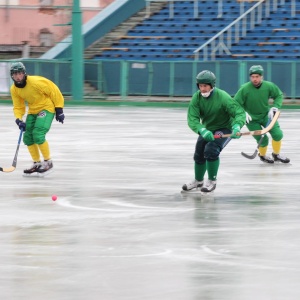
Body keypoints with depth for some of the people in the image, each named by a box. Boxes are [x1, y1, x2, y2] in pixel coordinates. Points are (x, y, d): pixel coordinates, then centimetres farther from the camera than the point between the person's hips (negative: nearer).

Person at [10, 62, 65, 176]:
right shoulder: (14, 89, -7)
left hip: (47, 107, -7)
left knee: (38, 135, -21)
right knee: (28, 138, 3)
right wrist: (19, 120, -19)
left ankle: (48, 162, -5)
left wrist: (59, 109, -14)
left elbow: (53, 90, -18)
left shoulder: (35, 82, -27)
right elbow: (18, 107, 1)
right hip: (33, 111, 7)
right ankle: (37, 164, 20)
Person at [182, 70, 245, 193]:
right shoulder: (197, 97, -17)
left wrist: (237, 127, -50)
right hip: (207, 128, 5)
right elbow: (192, 119, -25)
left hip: (225, 128, -5)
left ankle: (212, 182, -8)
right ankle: (198, 180, 39)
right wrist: (202, 131, -45)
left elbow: (239, 112, -29)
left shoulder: (222, 97, -29)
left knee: (211, 150, -26)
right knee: (199, 154, 11)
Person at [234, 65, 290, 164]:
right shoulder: (244, 89, -24)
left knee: (277, 134, -8)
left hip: (266, 115, 3)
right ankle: (262, 156, 27)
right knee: (263, 140, -7)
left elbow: (279, 95, 3)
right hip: (251, 118, -3)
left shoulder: (269, 86, -15)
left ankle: (276, 154, 19)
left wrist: (275, 107, -10)